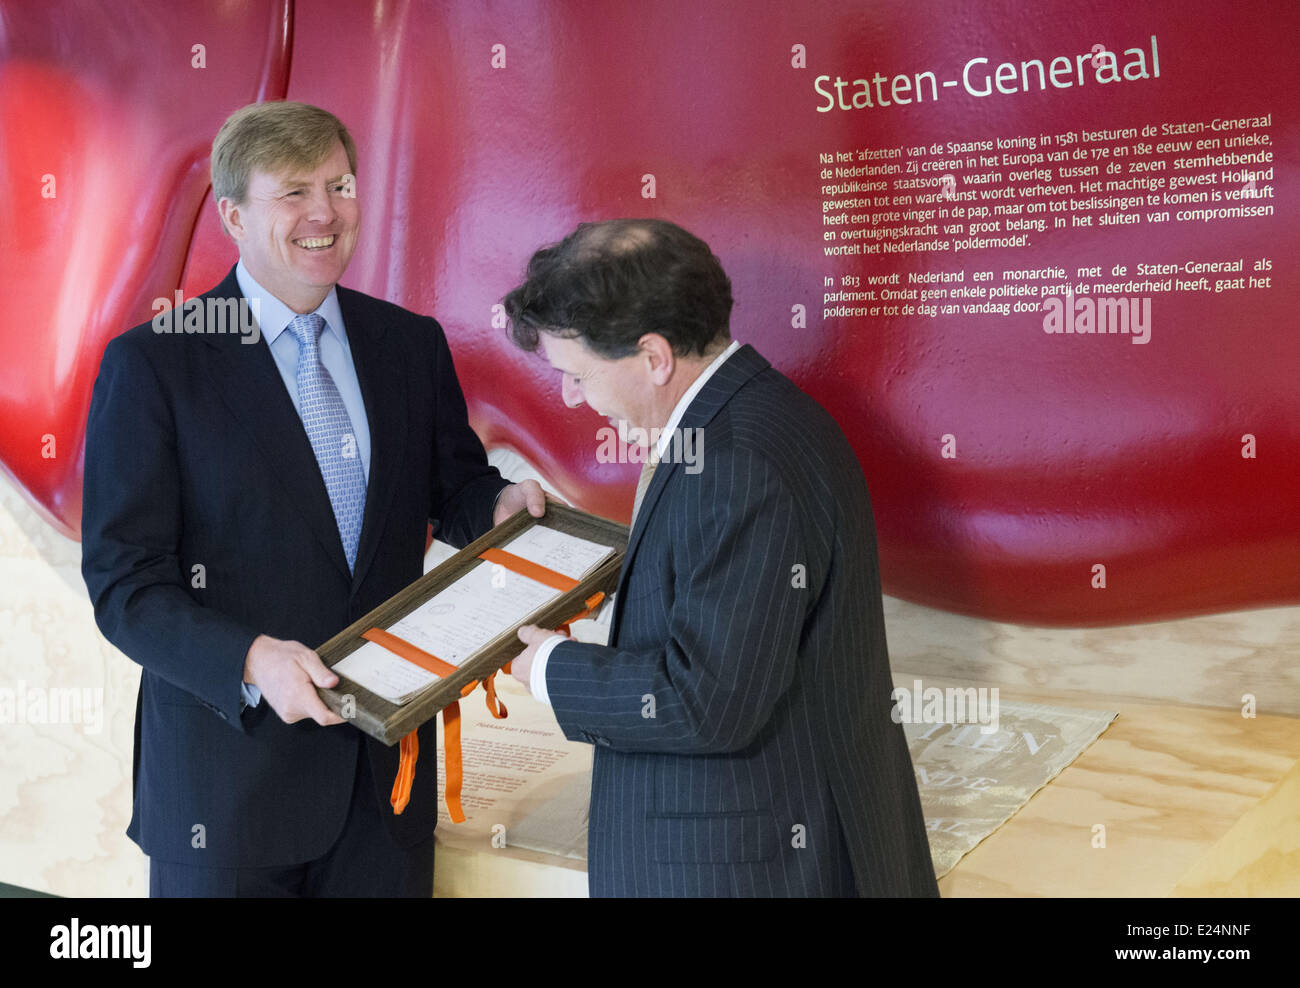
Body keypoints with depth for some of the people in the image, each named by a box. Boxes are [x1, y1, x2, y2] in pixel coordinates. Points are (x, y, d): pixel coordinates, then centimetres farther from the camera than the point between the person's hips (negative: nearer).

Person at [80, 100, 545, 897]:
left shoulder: (413, 344, 6)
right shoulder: (151, 364, -7)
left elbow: (452, 488, 16)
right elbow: (123, 583, -10)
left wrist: (499, 505, -7)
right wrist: (250, 660, -26)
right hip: (229, 771, -4)